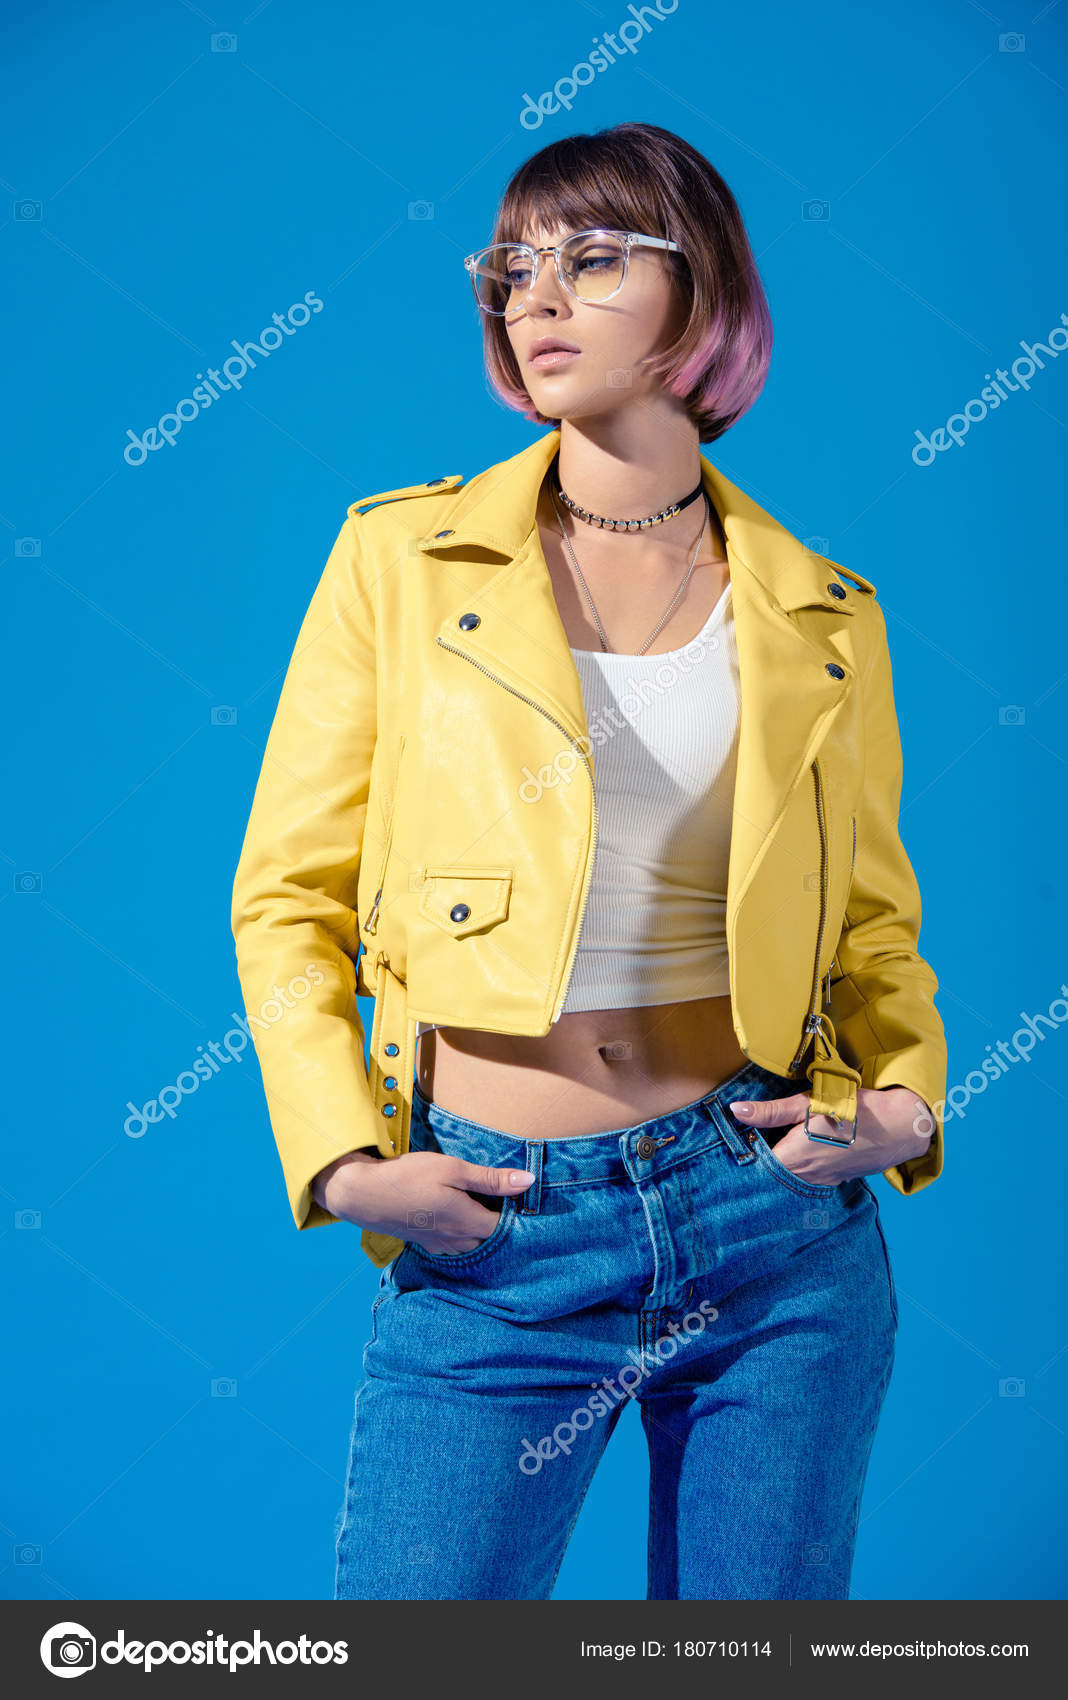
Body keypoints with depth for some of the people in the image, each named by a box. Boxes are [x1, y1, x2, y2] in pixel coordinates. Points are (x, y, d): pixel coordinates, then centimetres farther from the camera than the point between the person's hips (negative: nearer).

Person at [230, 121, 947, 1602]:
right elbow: (288, 895, 2)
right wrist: (339, 1157, -9)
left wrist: (904, 1102, -3)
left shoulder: (822, 616, 5)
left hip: (778, 1214, 2)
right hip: (491, 1243, -1)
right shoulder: (405, 556, 1)